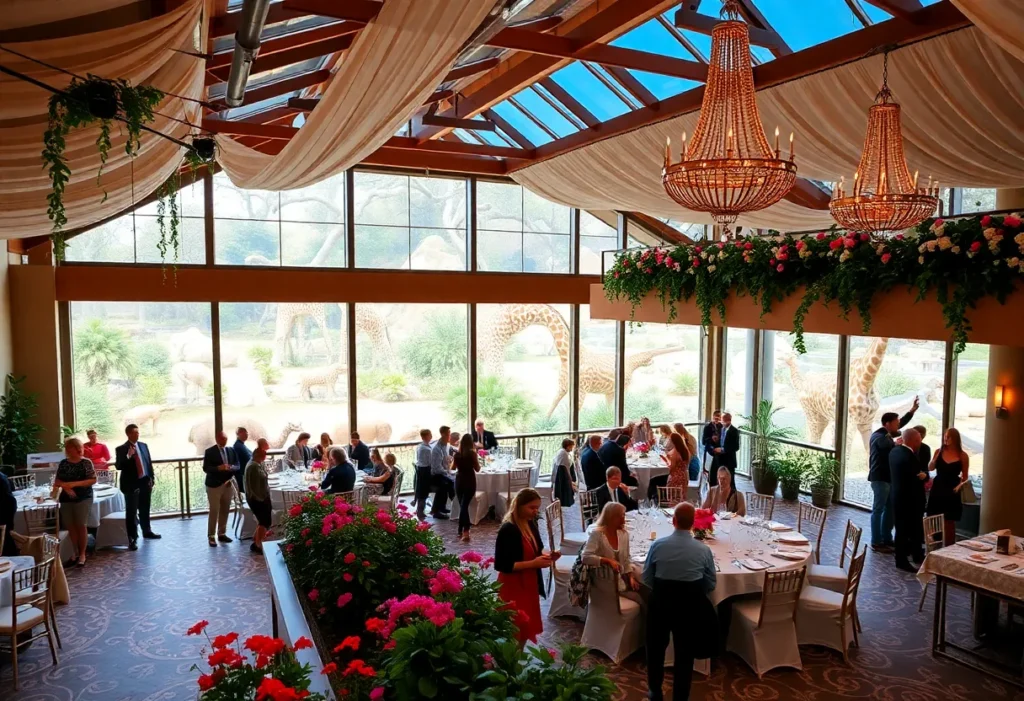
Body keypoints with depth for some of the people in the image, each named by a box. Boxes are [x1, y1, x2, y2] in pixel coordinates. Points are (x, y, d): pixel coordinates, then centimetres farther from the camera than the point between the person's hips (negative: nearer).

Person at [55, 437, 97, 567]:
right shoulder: (63, 463, 6)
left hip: (83, 498, -4)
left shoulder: (86, 462, -7)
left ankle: (82, 554, 5)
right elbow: (57, 481, 8)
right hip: (66, 499, 5)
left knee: (81, 525, -4)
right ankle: (76, 552, 22)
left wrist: (75, 484, -18)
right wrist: (66, 486, -12)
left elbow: (93, 480, -10)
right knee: (70, 526, 8)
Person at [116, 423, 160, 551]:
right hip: (131, 484, -5)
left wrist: (151, 478, 9)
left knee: (145, 509, 18)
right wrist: (128, 456, -27)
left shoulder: (143, 445, 9)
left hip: (145, 482, 5)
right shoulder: (121, 449, -6)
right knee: (131, 512, -3)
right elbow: (118, 466, -13)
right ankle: (132, 539, 1)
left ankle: (147, 532, 33)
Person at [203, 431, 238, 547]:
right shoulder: (209, 451, -6)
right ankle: (211, 536, 3)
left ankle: (222, 534, 21)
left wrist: (231, 467, -17)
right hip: (214, 485, -5)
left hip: (228, 484, 5)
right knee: (214, 511, -4)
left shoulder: (231, 450, 7)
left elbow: (237, 466, 6)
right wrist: (218, 468, -28)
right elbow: (205, 468, -13)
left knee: (225, 511, 11)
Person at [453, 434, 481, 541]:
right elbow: (477, 469, -2)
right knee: (464, 505, -5)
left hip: (459, 481, 3)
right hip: (470, 481, -3)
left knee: (462, 505, 11)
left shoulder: (457, 454, -1)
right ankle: (463, 531, -12)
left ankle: (464, 530, 15)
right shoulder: (472, 453, -11)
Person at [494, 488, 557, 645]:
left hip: (529, 585, 8)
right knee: (516, 631, 1)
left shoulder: (531, 524, 3)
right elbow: (501, 565, -24)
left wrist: (546, 555, -5)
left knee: (527, 629, 18)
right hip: (513, 588, -8)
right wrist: (533, 563, -26)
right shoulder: (508, 530, -23)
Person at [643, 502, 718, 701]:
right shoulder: (704, 550, -12)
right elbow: (711, 584, -1)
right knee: (685, 653, 17)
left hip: (660, 602, 1)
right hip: (690, 605, 0)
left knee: (656, 648, 21)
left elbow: (647, 578, -3)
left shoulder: (658, 545, -13)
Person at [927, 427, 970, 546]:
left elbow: (965, 477, 4)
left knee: (949, 523, 5)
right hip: (937, 490, 2)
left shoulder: (963, 456, -4)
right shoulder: (939, 452, 1)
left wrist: (960, 485, -15)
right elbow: (930, 468, 8)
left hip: (952, 492, -2)